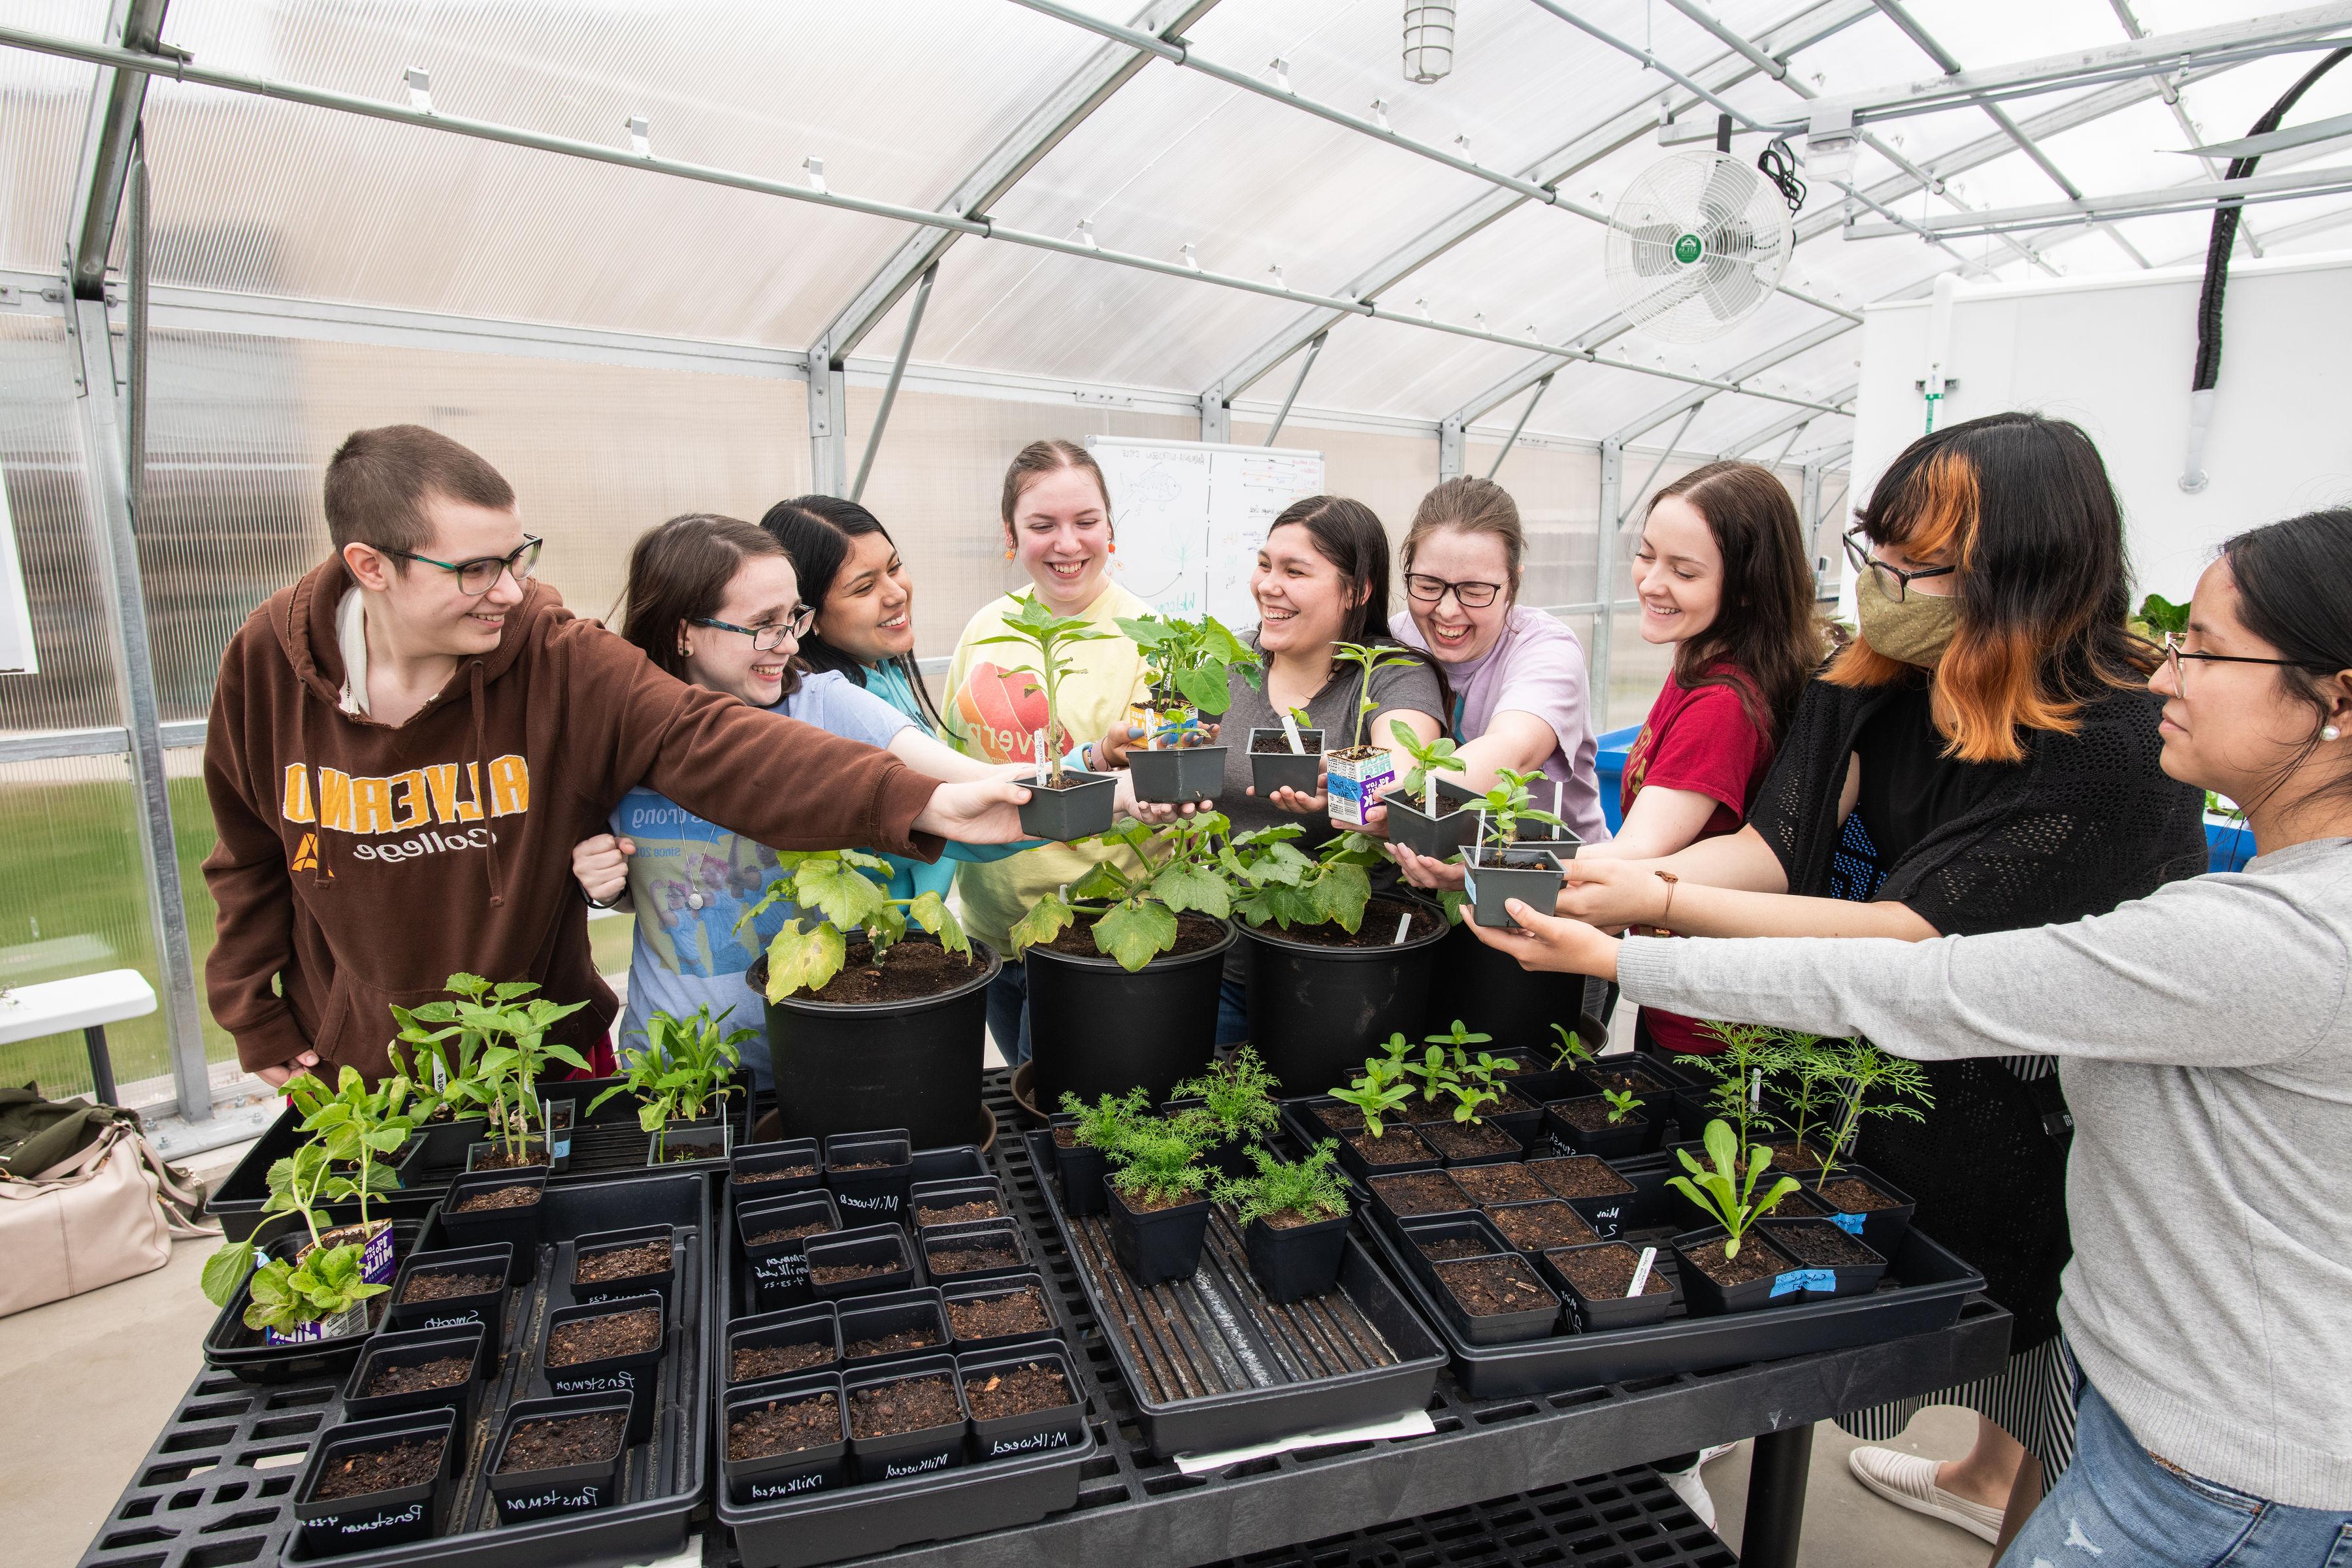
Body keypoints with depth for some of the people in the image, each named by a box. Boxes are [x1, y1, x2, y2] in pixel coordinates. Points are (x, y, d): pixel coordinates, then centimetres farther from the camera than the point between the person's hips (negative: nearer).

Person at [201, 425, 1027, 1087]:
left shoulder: (558, 659, -21)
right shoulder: (268, 663, -12)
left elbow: (707, 740, -36)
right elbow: (250, 861, 2)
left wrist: (919, 801, -49)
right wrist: (258, 1022, 4)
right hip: (345, 1065, 2)